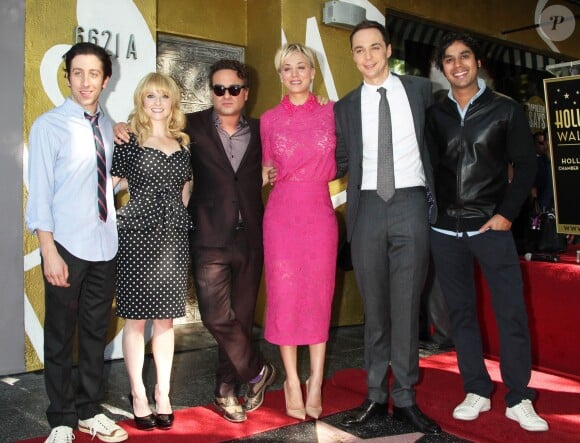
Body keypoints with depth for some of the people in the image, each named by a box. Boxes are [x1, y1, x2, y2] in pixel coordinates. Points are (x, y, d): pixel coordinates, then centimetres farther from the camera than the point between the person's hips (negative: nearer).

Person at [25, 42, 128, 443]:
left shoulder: (109, 126, 8)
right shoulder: (49, 125, -7)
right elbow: (40, 192, -10)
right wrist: (49, 252, -14)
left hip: (105, 246, 5)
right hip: (67, 246, -5)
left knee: (96, 332, 14)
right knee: (60, 336, 7)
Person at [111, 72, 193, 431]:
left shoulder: (182, 143, 12)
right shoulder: (129, 141, 0)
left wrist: (176, 215, 11)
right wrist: (116, 220, -6)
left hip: (174, 237, 3)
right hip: (138, 237, -3)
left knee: (166, 319, 9)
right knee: (136, 318, 3)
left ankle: (163, 393, 20)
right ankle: (138, 395, 16)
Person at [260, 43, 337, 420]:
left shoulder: (331, 112, 5)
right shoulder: (269, 120, 5)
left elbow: (335, 166, 14)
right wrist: (272, 174, 2)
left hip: (320, 212, 0)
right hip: (282, 213, 0)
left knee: (319, 296, 3)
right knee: (284, 295, 2)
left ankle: (315, 384, 14)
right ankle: (293, 382, 15)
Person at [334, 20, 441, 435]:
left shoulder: (419, 89, 7)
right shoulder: (345, 107, 9)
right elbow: (341, 162, 11)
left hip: (411, 205, -1)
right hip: (367, 208, 1)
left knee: (406, 306, 0)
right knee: (374, 307, 7)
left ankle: (405, 399, 12)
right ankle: (376, 396, 17)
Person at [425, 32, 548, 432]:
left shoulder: (506, 109, 4)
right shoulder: (435, 115, 9)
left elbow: (526, 165, 2)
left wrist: (507, 213, -6)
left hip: (491, 226, -2)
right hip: (445, 229, 2)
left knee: (512, 311, -4)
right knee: (461, 311, 7)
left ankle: (518, 399, 9)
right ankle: (477, 391, 18)